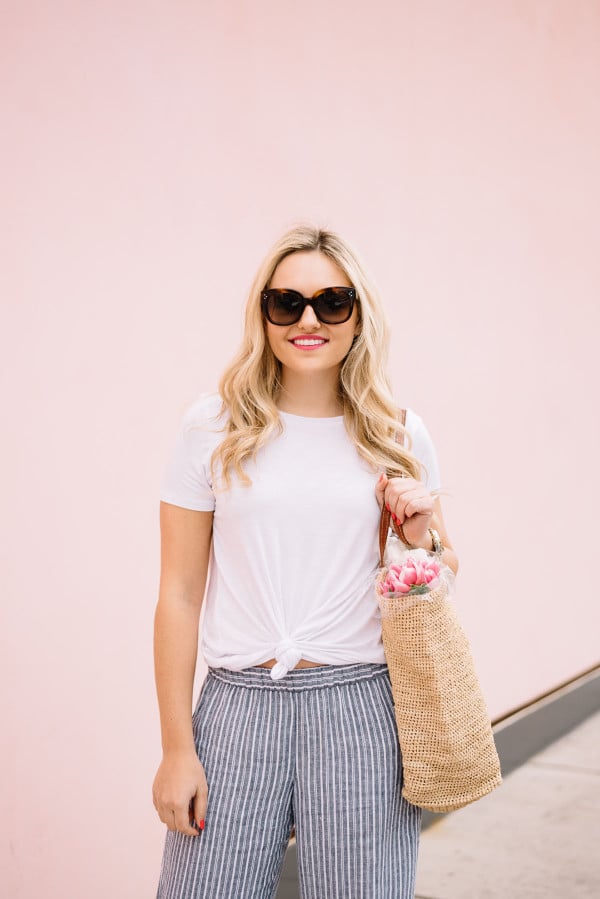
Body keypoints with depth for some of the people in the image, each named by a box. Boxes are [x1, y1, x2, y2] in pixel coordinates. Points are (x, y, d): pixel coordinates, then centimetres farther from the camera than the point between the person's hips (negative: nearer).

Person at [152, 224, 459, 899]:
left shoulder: (400, 435, 5)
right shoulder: (214, 428, 0)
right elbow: (179, 595, 1)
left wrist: (421, 537, -7)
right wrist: (177, 747, -1)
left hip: (362, 704, 1)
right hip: (240, 702, -1)